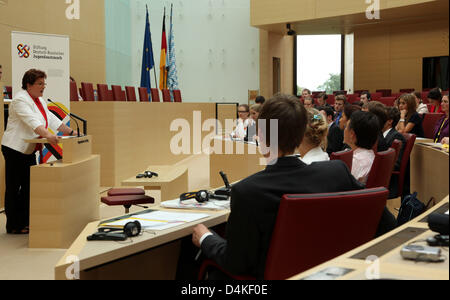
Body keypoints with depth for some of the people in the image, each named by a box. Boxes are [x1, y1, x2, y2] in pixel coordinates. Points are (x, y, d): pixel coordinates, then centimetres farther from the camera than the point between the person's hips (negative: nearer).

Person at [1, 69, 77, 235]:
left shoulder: (40, 101, 14)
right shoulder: (21, 100, -17)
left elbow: (51, 119, 16)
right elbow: (32, 121, -31)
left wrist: (70, 132, 10)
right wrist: (48, 135, -43)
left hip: (28, 151, 9)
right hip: (15, 149, -9)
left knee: (29, 187, 10)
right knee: (14, 188, -2)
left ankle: (24, 222, 18)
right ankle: (13, 226, 4)